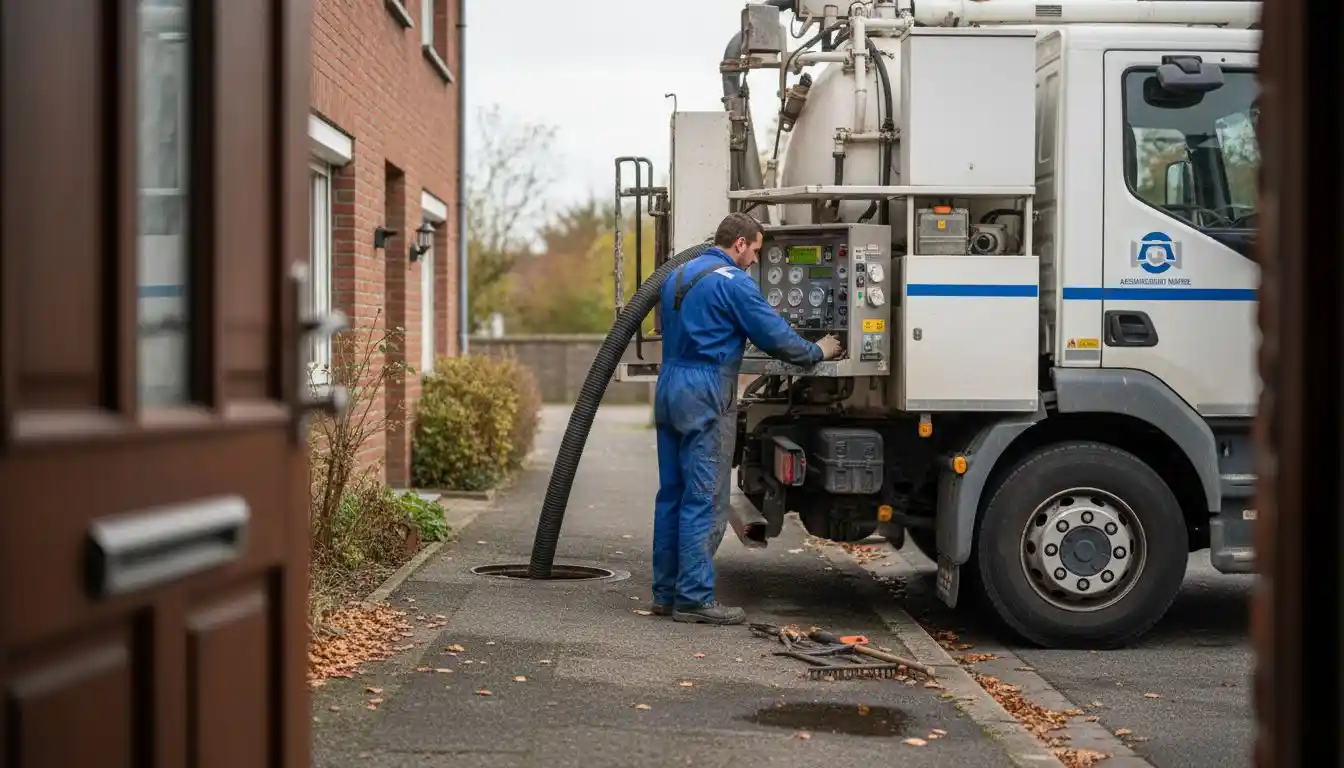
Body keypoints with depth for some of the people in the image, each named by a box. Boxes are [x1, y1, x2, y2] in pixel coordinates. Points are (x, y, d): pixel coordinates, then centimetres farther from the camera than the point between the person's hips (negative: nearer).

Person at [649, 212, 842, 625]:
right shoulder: (733, 281, -10)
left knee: (671, 494, 11)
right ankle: (694, 598, -6)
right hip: (706, 396, -9)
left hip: (669, 389, 9)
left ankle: (666, 592, 15)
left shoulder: (678, 276, 17)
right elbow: (774, 334, -9)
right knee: (705, 500, -6)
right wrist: (817, 352, 7)